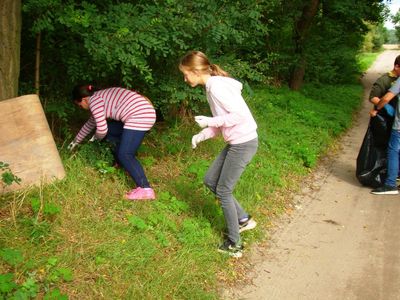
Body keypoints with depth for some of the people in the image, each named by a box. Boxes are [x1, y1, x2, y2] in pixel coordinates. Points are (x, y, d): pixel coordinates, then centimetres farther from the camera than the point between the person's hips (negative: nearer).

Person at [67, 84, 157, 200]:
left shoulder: (94, 100, -4)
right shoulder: (99, 98, 26)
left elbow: (102, 130, -8)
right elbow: (90, 124, 40)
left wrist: (95, 138, 16)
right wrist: (76, 141, 50)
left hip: (140, 116, -10)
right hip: (141, 112, 10)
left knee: (124, 155, -11)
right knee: (110, 130, 22)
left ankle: (145, 190, -20)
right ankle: (124, 165, 28)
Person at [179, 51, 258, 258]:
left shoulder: (216, 86, -19)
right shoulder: (213, 85, 12)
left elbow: (240, 114, -25)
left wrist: (210, 121, -16)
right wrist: (202, 135, 3)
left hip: (243, 143, -10)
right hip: (236, 142, 10)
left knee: (223, 191, 2)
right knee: (210, 180, 17)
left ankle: (234, 245, 15)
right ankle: (244, 220, 26)